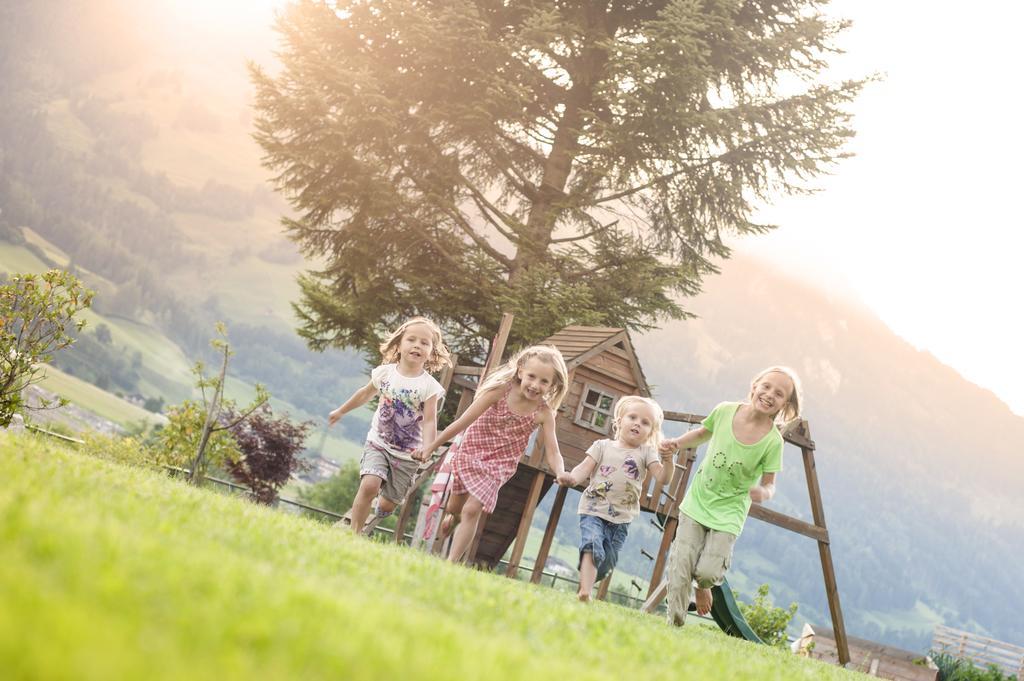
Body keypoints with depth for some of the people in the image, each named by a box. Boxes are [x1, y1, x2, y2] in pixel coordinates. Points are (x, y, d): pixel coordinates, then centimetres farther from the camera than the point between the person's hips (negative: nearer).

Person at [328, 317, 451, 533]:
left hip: (407, 454, 0)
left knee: (388, 503, 6)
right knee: (369, 486, -23)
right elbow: (366, 394, 14)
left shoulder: (429, 386, -12)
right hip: (378, 443, 0)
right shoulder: (385, 372, -5)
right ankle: (353, 534, -14)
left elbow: (429, 421, -17)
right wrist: (341, 411, 26)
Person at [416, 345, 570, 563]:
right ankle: (453, 518, 51)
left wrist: (560, 472, -38)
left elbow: (552, 452, -15)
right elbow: (464, 421, -16)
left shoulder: (543, 413, -16)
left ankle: (451, 562, -7)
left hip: (497, 466, -1)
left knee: (472, 510, -15)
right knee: (453, 508, 14)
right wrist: (432, 445, -11)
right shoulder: (501, 390, -20)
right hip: (468, 453, 1)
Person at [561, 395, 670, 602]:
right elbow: (585, 468, -2)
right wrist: (572, 478, -24)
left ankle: (583, 591, 21)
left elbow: (662, 478, -5)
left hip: (622, 518, 3)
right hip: (594, 511, -3)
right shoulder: (603, 446, 6)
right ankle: (584, 592, -33)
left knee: (606, 564, 6)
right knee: (592, 547, -26)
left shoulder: (647, 453, 7)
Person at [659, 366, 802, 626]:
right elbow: (704, 433, 11)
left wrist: (763, 492, -33)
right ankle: (674, 624, 11)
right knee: (680, 567, -4)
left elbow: (769, 484, -10)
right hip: (697, 501, 2)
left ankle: (704, 585, 24)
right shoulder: (725, 411, -11)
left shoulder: (773, 441, -18)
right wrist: (676, 443, -5)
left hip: (729, 512, -2)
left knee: (707, 572, -13)